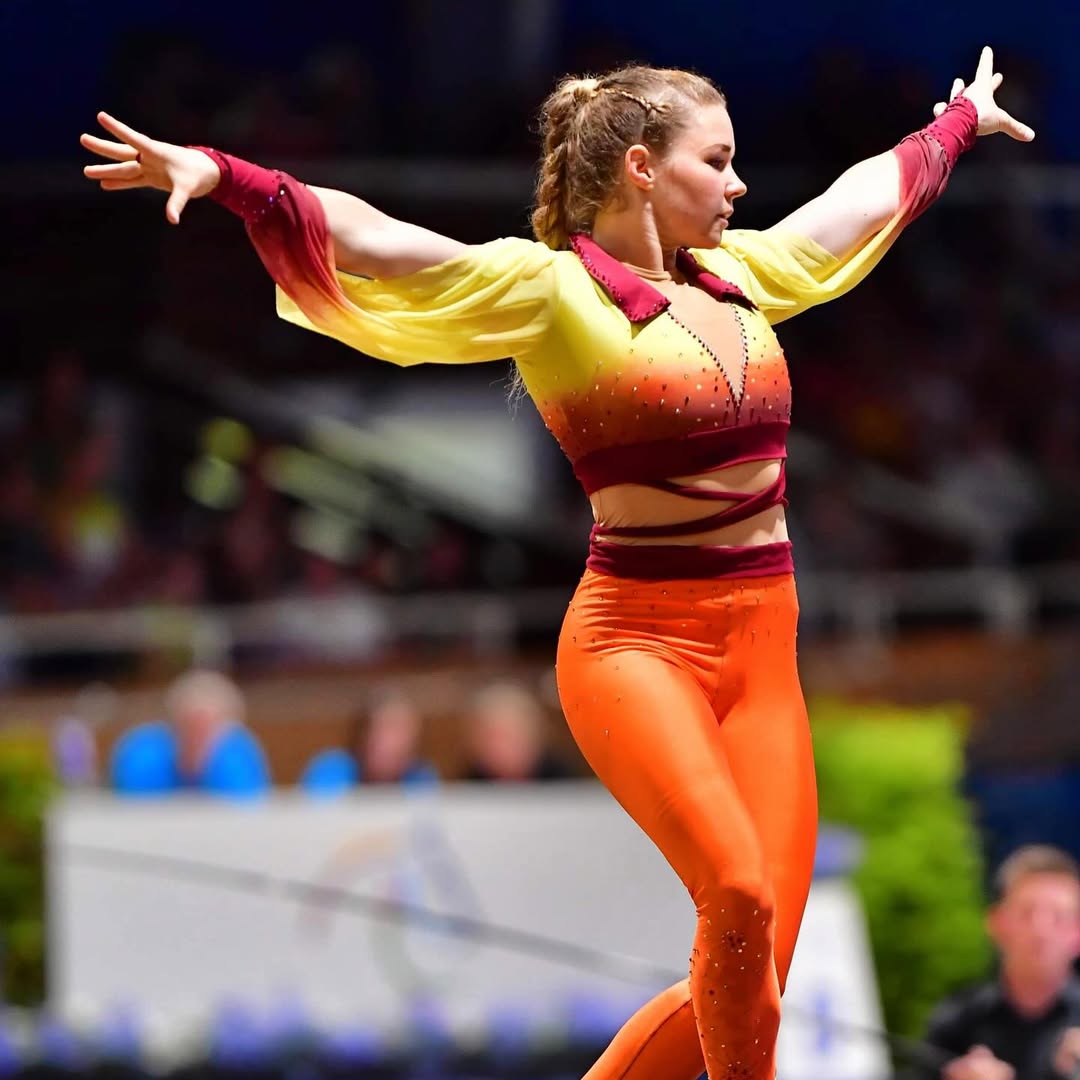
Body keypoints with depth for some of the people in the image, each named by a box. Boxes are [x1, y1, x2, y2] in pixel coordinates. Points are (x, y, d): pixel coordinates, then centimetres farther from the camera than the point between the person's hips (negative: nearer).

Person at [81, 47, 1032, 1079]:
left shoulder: (742, 274, 13)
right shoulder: (544, 289, -5)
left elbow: (871, 188, 32)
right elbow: (366, 237, -17)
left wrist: (961, 121, 47)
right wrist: (223, 177, -32)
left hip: (762, 658, 6)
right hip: (635, 644, -6)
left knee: (744, 978, -3)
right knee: (740, 895, -28)